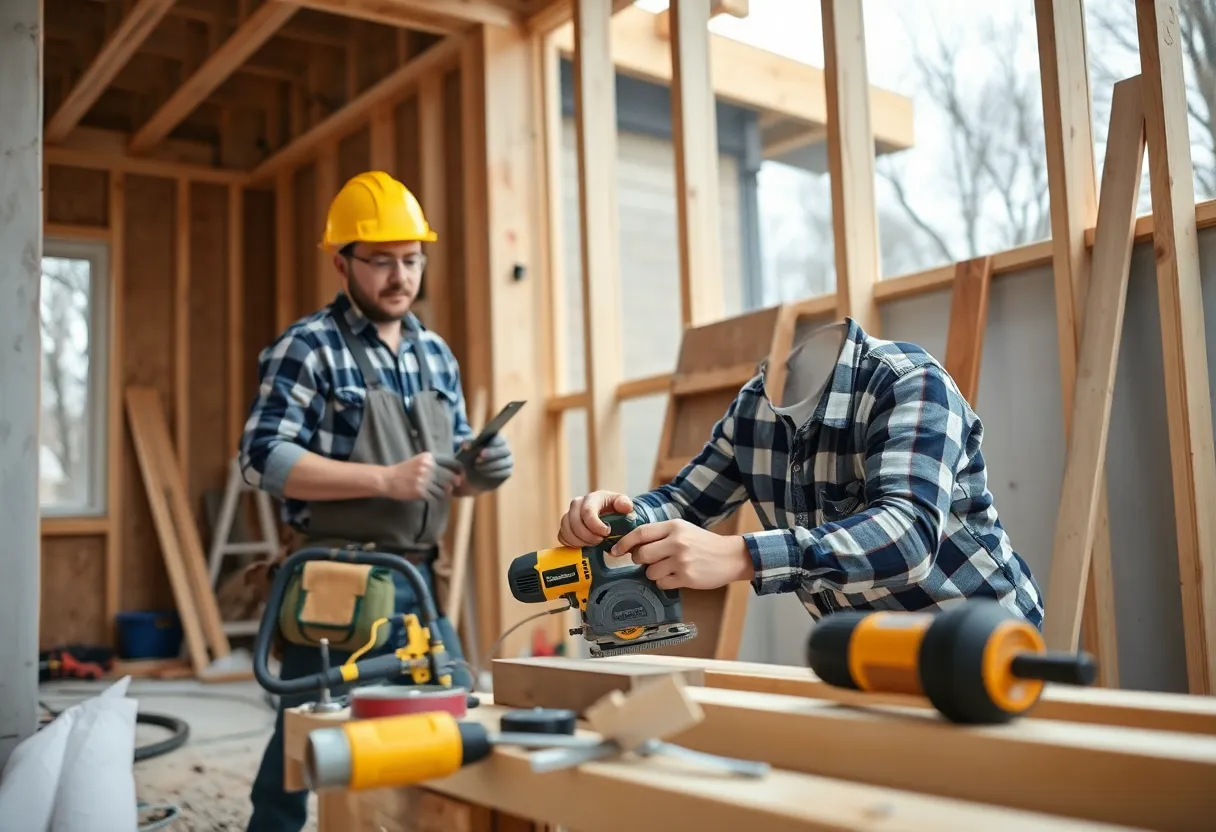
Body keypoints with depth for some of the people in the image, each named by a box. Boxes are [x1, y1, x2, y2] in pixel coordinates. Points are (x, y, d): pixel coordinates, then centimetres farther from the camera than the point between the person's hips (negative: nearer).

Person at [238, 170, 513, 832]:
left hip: (418, 580, 6)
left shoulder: (436, 354, 12)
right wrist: (385, 480, -22)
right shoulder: (309, 348, -7)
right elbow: (262, 458, -16)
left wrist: (477, 472, -7)